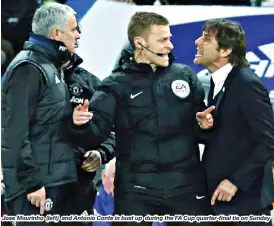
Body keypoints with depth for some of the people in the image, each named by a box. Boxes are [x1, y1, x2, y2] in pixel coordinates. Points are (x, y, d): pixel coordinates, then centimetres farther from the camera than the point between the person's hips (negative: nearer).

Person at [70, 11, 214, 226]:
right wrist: (82, 124, -30)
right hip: (136, 189, -2)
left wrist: (205, 122, -5)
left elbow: (201, 116, 18)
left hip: (186, 184, 3)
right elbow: (96, 131, -8)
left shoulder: (185, 75, 8)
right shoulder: (118, 85, 0)